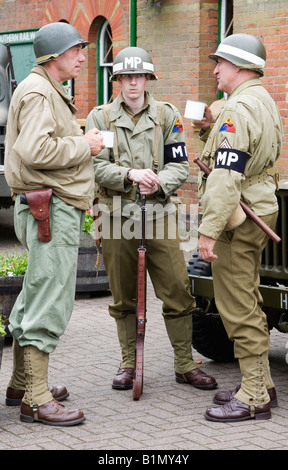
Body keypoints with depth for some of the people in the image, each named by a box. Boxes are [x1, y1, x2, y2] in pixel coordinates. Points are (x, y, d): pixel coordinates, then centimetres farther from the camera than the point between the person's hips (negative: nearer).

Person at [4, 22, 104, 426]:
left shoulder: (49, 92, 22)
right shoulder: (37, 92, -12)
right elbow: (35, 151, -25)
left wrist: (82, 142, 10)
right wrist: (84, 145, -15)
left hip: (57, 207, 11)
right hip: (51, 209, -11)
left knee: (36, 297, 17)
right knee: (49, 302, -10)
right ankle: (36, 399, -8)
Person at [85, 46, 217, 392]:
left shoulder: (168, 116, 8)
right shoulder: (101, 117, 6)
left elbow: (180, 165, 5)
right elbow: (95, 166, -2)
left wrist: (158, 182, -16)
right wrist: (130, 174, -19)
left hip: (159, 212, 0)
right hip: (117, 215, 0)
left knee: (177, 291, -2)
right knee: (123, 296, 7)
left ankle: (185, 365, 8)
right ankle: (128, 364, 19)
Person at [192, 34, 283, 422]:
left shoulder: (239, 109, -18)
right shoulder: (264, 103, 17)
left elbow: (227, 175, -25)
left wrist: (210, 230, -26)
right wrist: (211, 132, 10)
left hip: (237, 219, -11)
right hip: (257, 211, 11)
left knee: (239, 309, -6)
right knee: (247, 304, 18)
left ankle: (254, 399, -2)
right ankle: (260, 385, 26)